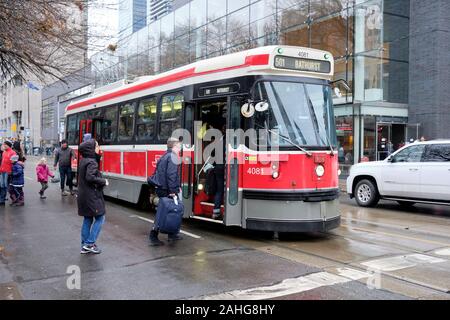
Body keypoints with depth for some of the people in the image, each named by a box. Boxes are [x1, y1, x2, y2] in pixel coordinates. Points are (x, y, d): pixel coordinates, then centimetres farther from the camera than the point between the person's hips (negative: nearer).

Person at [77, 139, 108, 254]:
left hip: (84, 195, 9)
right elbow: (90, 177, -28)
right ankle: (89, 243, -1)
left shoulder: (83, 161, 12)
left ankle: (85, 246, 18)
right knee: (100, 218, 0)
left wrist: (101, 181, 9)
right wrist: (103, 181, -16)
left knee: (87, 219, 13)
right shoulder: (91, 162, -17)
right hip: (92, 196, -9)